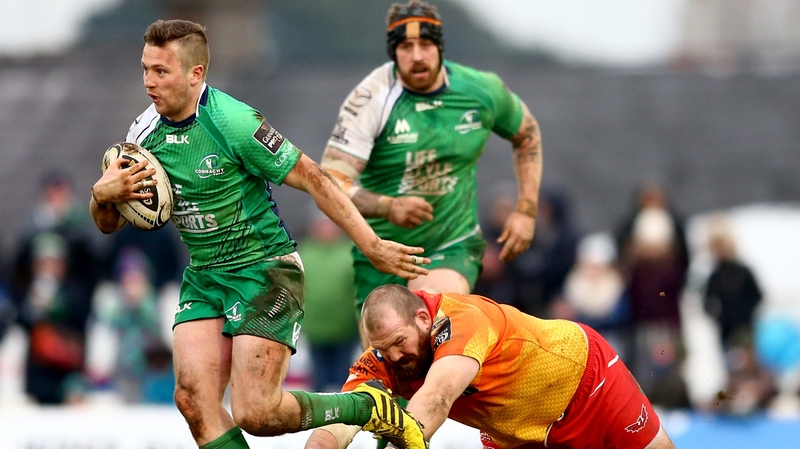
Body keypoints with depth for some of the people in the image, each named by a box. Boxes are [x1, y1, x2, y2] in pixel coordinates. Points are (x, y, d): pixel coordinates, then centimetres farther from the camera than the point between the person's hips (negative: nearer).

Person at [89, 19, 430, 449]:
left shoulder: (233, 122, -20)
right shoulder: (145, 132, 0)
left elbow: (311, 179, -14)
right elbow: (109, 224, 9)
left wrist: (372, 245, -13)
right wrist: (102, 195, -16)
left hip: (264, 270, -6)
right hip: (202, 278, 6)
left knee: (256, 413, -15)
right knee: (193, 399, -12)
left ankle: (369, 408, 10)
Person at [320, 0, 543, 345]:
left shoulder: (483, 91, -5)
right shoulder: (370, 99, -16)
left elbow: (526, 134, 17)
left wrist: (526, 211, 8)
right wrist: (387, 207, -39)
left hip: (454, 248, 0)